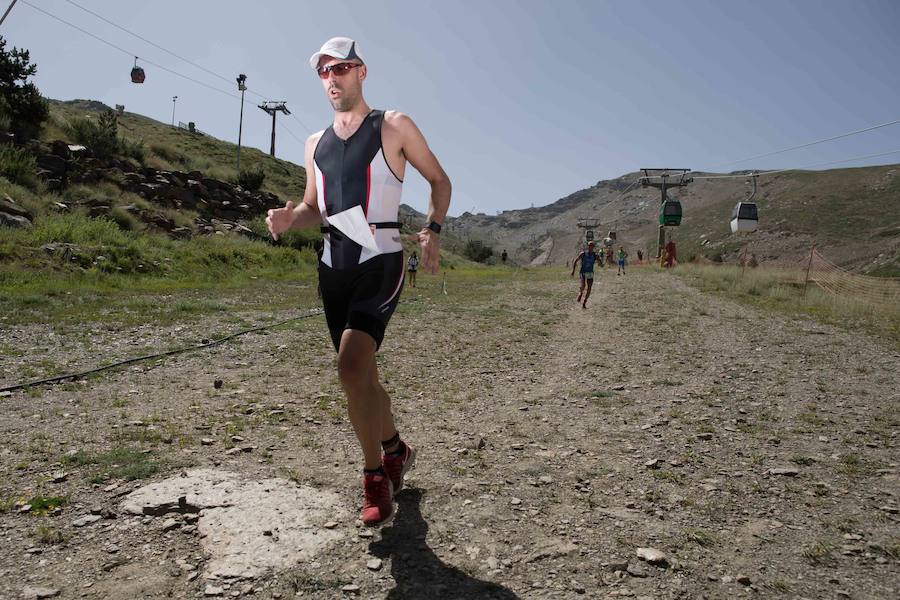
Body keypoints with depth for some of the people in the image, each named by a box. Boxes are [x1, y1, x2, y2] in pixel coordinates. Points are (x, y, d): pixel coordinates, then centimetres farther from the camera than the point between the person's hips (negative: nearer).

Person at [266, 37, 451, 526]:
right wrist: (289, 219, 0)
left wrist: (433, 230, -8)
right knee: (360, 375, 12)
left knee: (351, 365, -23)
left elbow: (439, 180, 8)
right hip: (334, 267, 6)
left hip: (380, 262, -6)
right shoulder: (316, 143, 16)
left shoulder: (393, 127, 2)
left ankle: (375, 477, -5)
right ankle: (396, 450, 35)